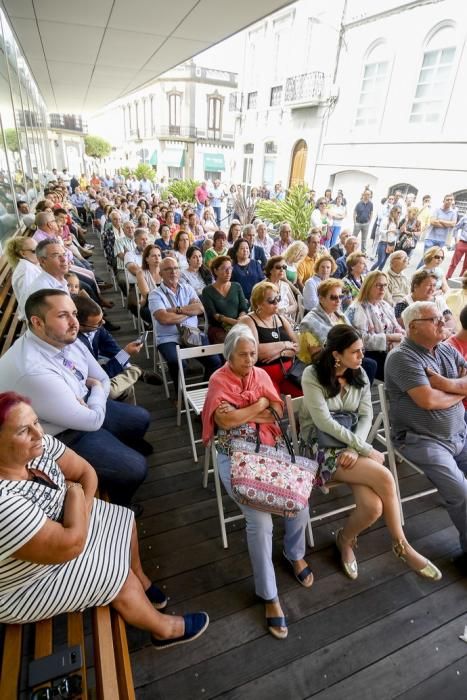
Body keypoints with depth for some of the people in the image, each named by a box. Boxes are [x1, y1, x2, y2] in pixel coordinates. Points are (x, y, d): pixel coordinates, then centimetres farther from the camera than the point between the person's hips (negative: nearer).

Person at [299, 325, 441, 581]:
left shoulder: (360, 374, 6)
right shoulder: (312, 375, -13)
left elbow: (366, 416, 1)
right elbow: (324, 422, -18)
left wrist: (355, 449, -16)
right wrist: (365, 449, -17)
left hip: (352, 443, 5)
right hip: (321, 446, -5)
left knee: (373, 507, -21)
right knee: (384, 477, -25)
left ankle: (345, 538, 10)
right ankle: (401, 545, 1)